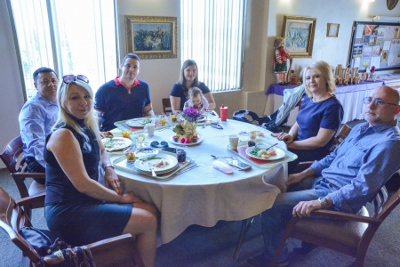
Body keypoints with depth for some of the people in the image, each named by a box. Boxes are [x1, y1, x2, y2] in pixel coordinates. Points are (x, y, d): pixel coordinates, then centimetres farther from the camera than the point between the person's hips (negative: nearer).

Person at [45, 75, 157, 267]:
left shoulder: (87, 126, 7)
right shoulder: (63, 135, -20)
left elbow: (101, 151, 24)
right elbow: (82, 184, -23)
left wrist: (109, 169, 1)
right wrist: (120, 198, -11)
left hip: (85, 200, 9)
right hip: (68, 211, -9)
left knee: (151, 211, 6)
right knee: (148, 222, -12)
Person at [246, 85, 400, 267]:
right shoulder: (360, 128, 12)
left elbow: (363, 187, -26)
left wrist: (320, 202, -30)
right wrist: (303, 174, 8)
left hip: (339, 200, -10)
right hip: (321, 181, 10)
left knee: (270, 206, -15)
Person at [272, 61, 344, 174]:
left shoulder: (332, 106, -14)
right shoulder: (307, 100, 10)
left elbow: (320, 141, -18)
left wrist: (291, 144, -18)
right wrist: (290, 136, -7)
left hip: (316, 152, -7)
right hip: (299, 146, 7)